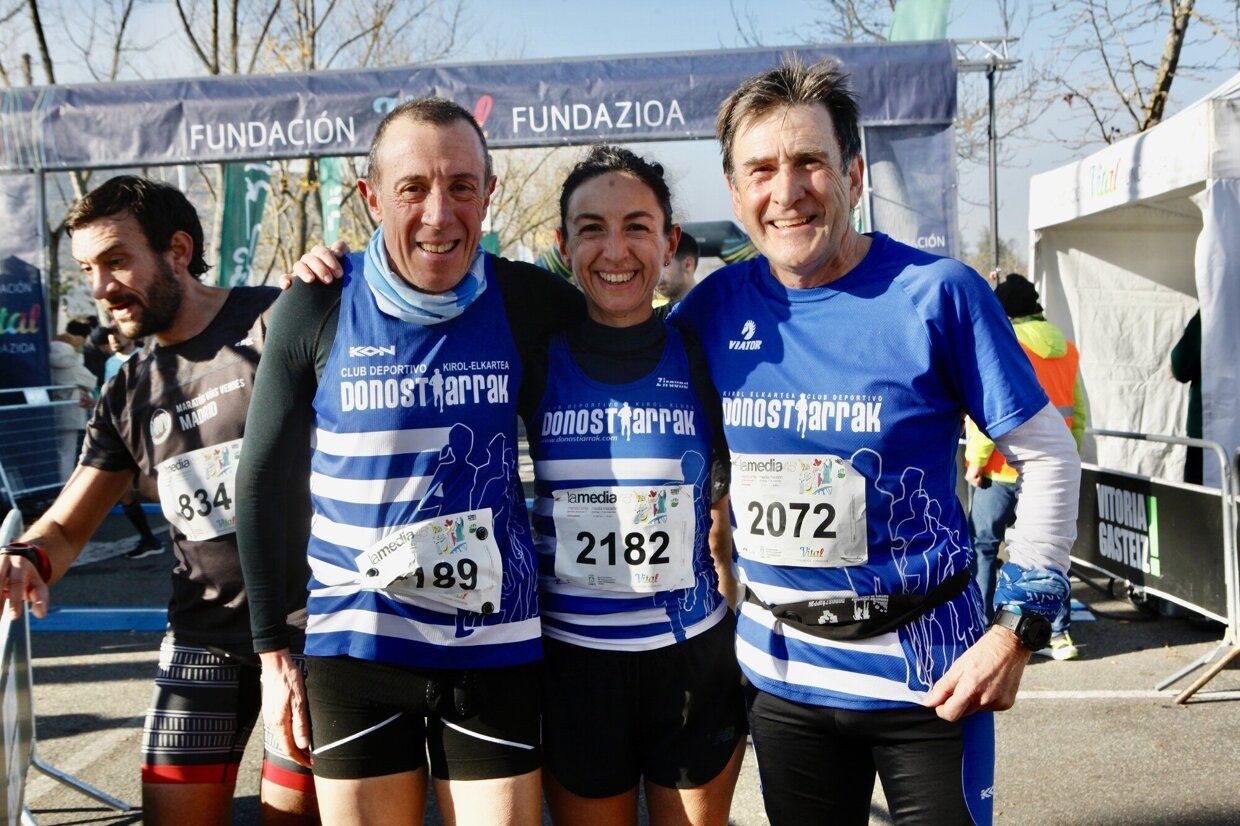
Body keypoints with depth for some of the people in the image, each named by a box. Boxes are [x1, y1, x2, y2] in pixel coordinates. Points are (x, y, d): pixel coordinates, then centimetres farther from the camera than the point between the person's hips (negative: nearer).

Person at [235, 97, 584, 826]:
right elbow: (265, 483, 2)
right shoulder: (318, 308, -6)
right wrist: (273, 652, 3)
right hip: (353, 648, 0)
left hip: (496, 644, 0)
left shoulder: (530, 302, -6)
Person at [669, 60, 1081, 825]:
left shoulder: (938, 293, -12)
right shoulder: (714, 307, -3)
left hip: (924, 666, -3)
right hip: (781, 668, 3)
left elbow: (1049, 458, -7)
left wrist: (1019, 627, -12)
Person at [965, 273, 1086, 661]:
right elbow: (1078, 413, 13)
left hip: (1004, 469, -6)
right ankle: (1059, 633, 14)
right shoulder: (1067, 349, 10)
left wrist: (975, 461, -9)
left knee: (981, 545, 4)